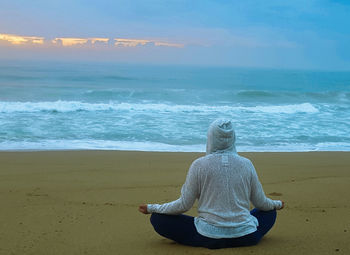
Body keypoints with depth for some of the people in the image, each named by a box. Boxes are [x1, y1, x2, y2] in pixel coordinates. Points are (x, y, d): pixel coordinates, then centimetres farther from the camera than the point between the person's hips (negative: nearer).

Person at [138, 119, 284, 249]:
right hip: (245, 237, 4)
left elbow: (184, 205, -5)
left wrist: (151, 208, 9)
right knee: (270, 212, 32)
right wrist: (277, 204, 31)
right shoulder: (246, 164, 0)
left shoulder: (199, 165, -9)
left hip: (209, 237, -3)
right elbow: (261, 203, 8)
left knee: (157, 218, 7)